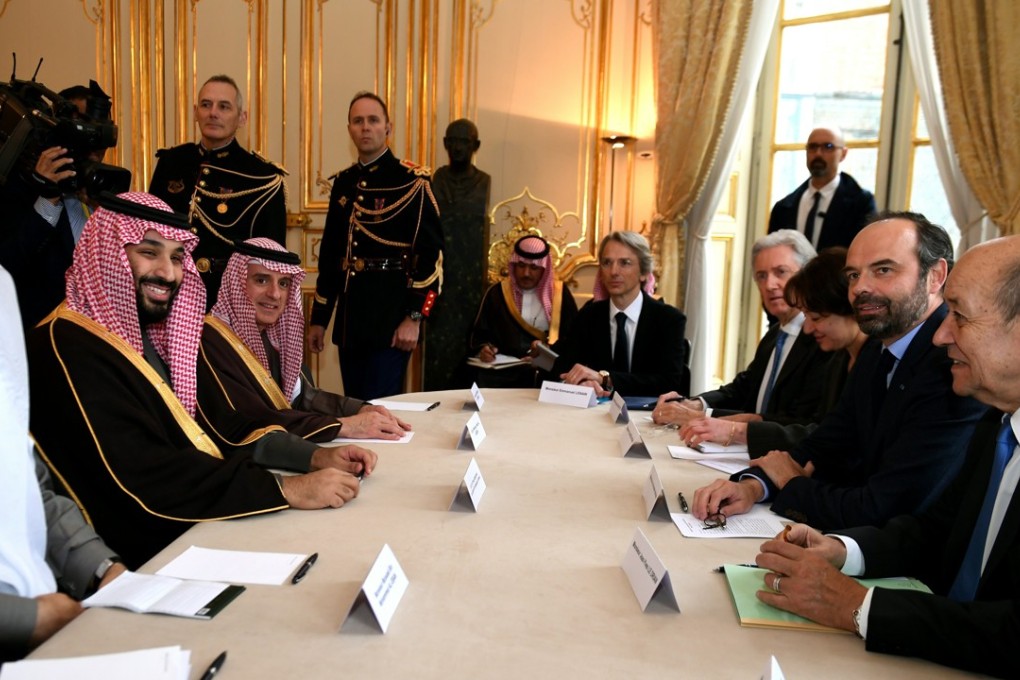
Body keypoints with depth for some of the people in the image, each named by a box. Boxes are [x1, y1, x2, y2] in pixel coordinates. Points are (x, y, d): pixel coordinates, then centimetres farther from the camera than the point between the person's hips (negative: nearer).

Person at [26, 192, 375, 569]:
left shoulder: (148, 339, 12)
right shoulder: (67, 349, -16)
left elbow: (208, 437, 8)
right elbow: (147, 478, -25)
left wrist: (313, 456, -4)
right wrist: (288, 489, -26)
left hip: (196, 529, 8)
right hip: (147, 558, -8)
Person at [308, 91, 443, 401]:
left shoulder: (412, 180, -6)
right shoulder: (343, 182, 12)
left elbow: (431, 252, -11)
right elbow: (330, 252, 16)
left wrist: (414, 317, -16)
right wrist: (319, 318, 15)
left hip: (391, 318, -6)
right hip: (349, 319, 6)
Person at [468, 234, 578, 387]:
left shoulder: (560, 293, 10)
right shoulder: (497, 292, 12)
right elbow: (480, 334, 12)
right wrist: (483, 349, -11)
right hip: (504, 370, 2)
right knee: (485, 379, -29)